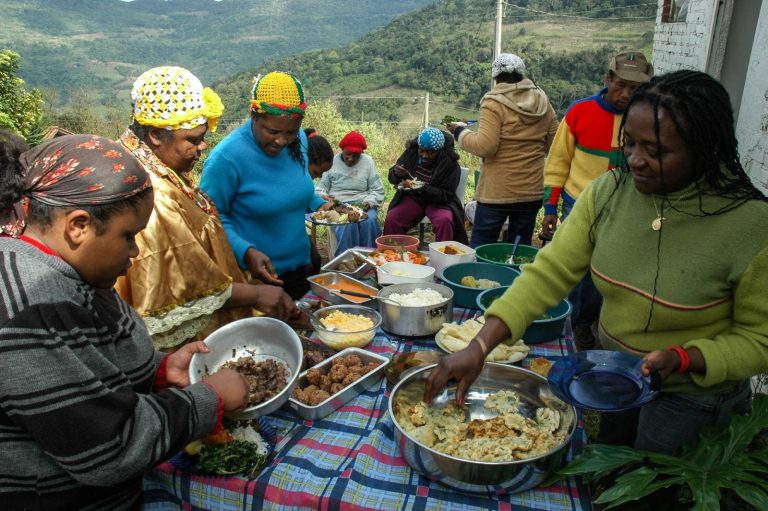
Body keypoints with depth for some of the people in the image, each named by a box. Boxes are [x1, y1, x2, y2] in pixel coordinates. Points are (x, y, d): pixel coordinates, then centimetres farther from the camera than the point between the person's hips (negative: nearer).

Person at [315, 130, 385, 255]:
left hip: (363, 206, 1)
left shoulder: (368, 162, 6)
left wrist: (368, 202, -14)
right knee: (348, 224, -34)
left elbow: (378, 190, 6)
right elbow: (320, 188, 7)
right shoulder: (332, 162, 4)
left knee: (370, 221, -32)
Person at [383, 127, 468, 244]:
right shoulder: (411, 152, -6)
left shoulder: (450, 163, -17)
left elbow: (447, 195, -16)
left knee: (445, 220, -33)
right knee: (391, 219, -21)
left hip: (438, 201, -3)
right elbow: (391, 177, 5)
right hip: (412, 198, 3)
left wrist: (423, 188, -32)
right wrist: (396, 173, -22)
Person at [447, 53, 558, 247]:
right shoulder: (543, 102, 6)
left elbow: (485, 146, -18)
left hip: (497, 192, -5)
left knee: (480, 247, 6)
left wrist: (460, 132, -3)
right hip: (532, 191, 5)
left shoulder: (494, 103, -11)